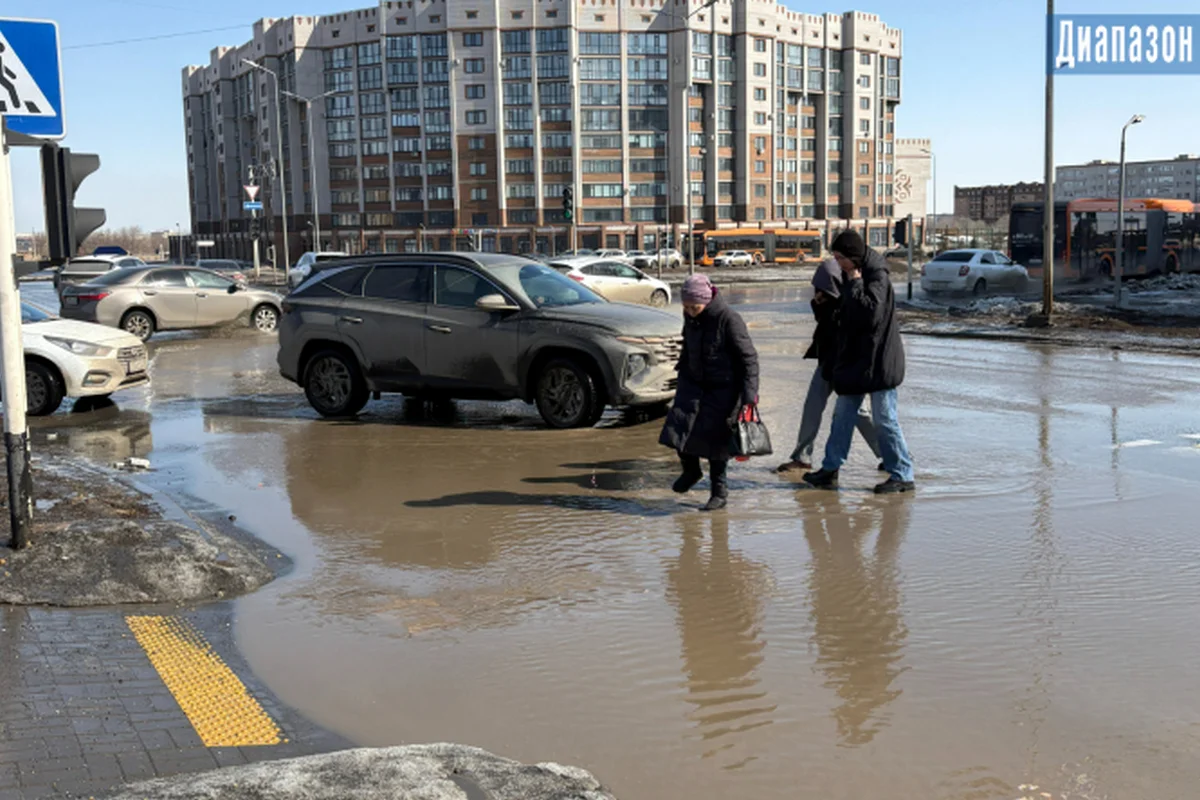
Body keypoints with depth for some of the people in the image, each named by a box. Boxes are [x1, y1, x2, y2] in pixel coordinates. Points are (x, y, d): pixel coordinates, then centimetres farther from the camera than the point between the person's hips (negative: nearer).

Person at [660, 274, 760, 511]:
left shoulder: (728, 319, -20)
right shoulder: (690, 317, -2)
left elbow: (749, 357, -18)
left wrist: (750, 393, -23)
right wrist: (682, 370, 25)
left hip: (723, 388, -5)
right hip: (693, 382, 5)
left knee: (715, 438, -3)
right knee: (679, 426, -5)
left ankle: (719, 492, 13)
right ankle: (691, 471, 24)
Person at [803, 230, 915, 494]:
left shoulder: (877, 277, -16)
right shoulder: (853, 276, 11)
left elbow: (871, 313, -29)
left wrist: (855, 284, -21)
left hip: (878, 361, -9)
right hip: (854, 358, 9)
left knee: (885, 420, -3)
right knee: (842, 415, 13)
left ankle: (902, 476, 6)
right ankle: (830, 469, 20)